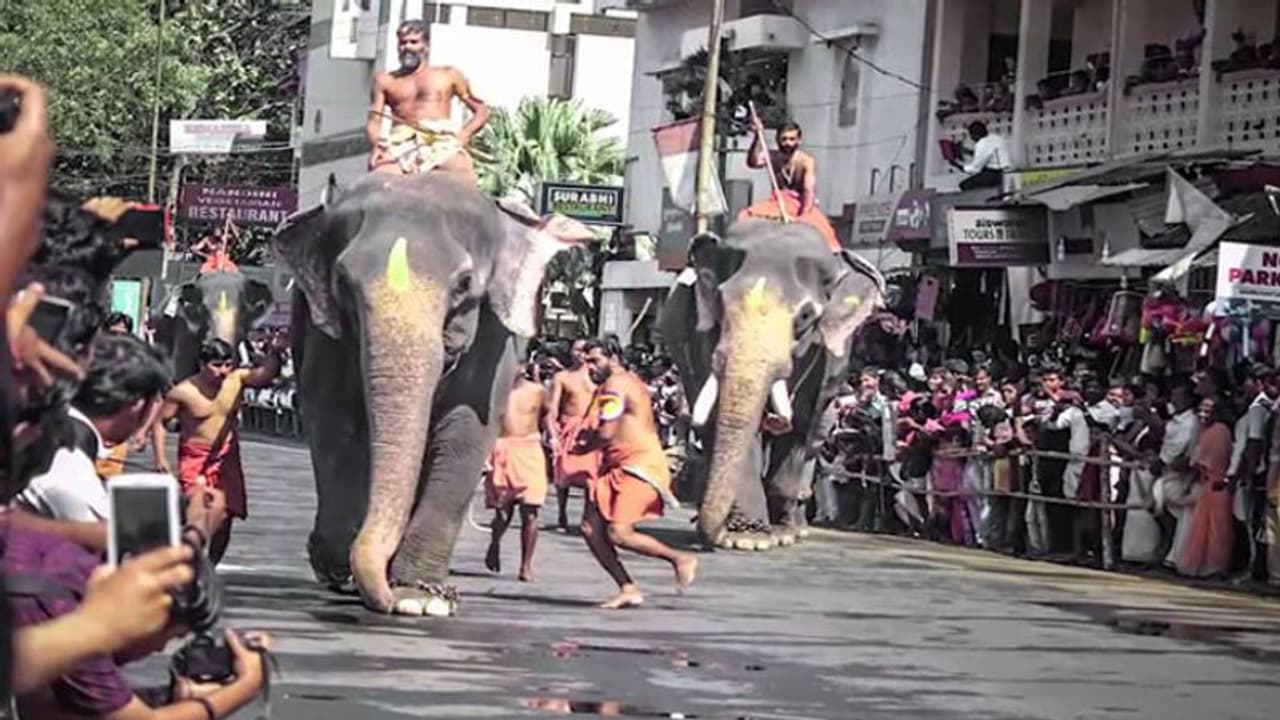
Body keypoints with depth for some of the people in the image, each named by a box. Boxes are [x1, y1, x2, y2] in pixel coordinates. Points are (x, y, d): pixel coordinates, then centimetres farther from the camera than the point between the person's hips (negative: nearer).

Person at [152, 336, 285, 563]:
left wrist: (274, 353, -40)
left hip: (227, 457, 4)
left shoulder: (238, 379, -4)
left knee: (225, 515, 5)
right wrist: (160, 458, -11)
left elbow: (264, 374, -20)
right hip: (195, 457, -4)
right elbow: (160, 421, -5)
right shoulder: (184, 392, -12)